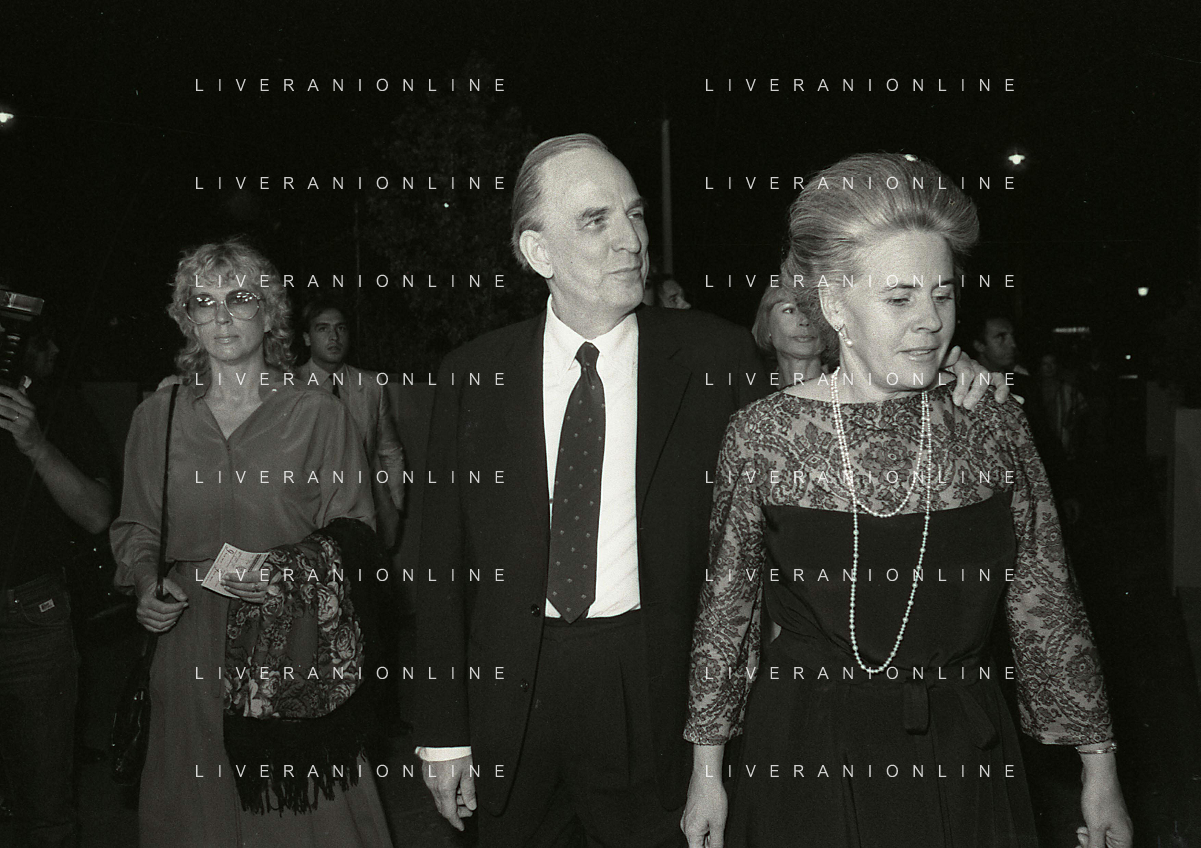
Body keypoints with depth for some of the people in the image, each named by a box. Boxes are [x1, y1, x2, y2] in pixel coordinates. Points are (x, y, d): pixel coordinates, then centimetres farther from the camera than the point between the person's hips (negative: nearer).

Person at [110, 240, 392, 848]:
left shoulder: (320, 415, 0)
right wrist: (146, 582, -1)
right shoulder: (157, 415, 9)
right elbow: (136, 526, 18)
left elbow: (355, 531, 2)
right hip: (191, 643, 3)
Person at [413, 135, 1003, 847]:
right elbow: (445, 563, 1)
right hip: (511, 692, 2)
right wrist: (445, 728, 0)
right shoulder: (473, 376, -1)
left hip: (658, 703, -1)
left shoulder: (717, 357, -3)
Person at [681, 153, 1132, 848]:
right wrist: (707, 774, 3)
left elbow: (1049, 607, 1)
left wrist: (1100, 772, 2)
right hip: (807, 758, -1)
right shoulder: (762, 436, -9)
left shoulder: (996, 426, -4)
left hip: (965, 761, 2)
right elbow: (726, 608, -1)